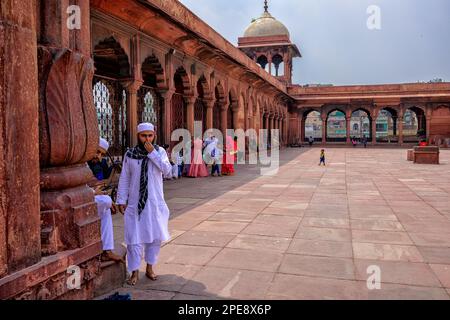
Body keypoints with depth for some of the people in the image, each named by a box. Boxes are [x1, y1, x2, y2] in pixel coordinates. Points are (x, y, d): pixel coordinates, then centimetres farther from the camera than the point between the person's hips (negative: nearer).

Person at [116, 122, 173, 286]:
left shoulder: (160, 151, -2)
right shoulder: (130, 154, -2)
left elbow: (167, 170, -18)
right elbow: (124, 179, 2)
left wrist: (152, 153, -20)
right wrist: (121, 200, 0)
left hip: (155, 203, 1)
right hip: (135, 203, -1)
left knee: (155, 236, 11)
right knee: (134, 237, 0)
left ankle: (150, 268, 28)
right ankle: (135, 272, 15)